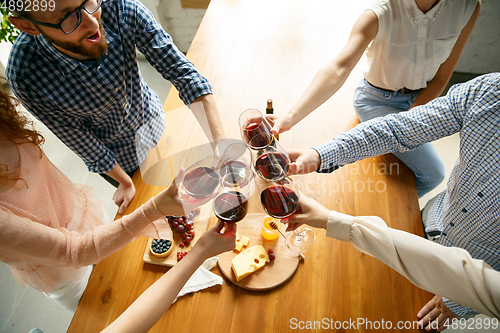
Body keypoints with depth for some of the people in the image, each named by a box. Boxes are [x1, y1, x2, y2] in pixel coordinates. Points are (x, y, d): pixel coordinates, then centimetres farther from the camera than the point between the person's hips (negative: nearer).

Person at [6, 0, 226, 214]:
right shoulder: (25, 77, -33)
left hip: (150, 117, 3)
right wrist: (125, 181, -7)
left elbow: (181, 71, -32)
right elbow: (78, 139, -19)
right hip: (116, 153, -2)